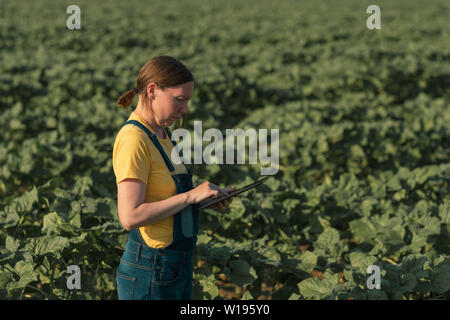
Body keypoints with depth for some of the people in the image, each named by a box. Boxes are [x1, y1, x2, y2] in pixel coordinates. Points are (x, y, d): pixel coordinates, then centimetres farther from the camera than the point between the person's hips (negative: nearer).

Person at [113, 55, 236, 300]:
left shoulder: (161, 134, 12)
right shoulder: (134, 139, -17)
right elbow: (130, 217, -24)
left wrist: (208, 198, 4)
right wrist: (191, 195, -21)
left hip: (177, 269, 9)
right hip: (149, 277, -9)